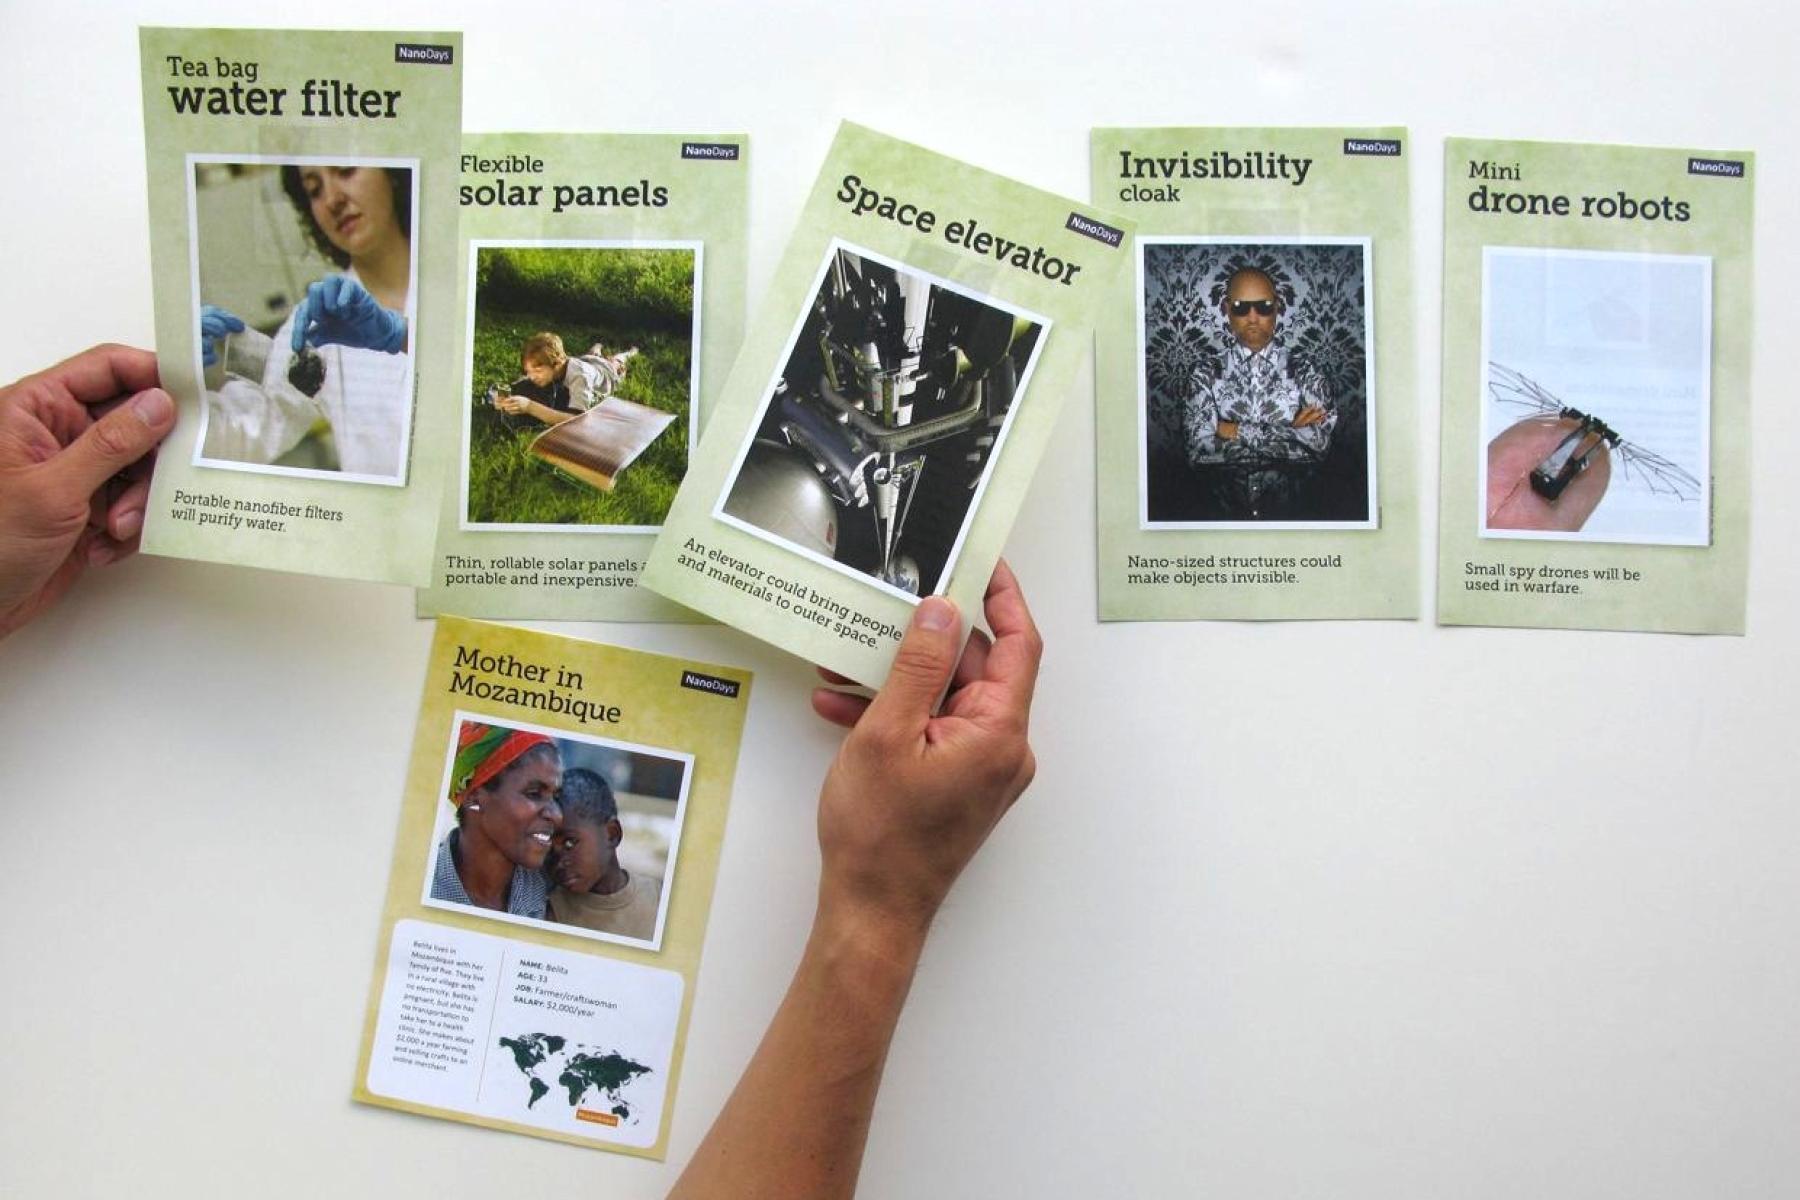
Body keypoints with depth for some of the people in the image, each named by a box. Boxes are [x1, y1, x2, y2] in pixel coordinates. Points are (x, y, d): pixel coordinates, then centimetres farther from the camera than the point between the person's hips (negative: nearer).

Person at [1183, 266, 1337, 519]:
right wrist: (1291, 433, -8)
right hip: (1227, 512, 2)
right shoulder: (1208, 374, 3)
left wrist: (1240, 431, -10)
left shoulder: (1305, 371, 4)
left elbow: (1320, 441, -8)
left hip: (1293, 512, -2)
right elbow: (1199, 452, -8)